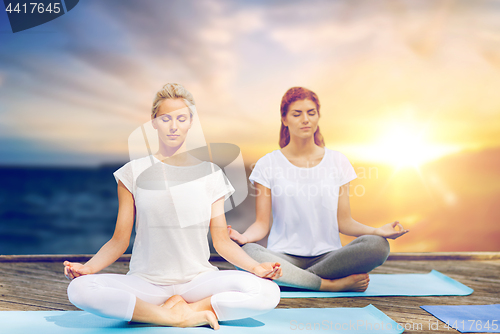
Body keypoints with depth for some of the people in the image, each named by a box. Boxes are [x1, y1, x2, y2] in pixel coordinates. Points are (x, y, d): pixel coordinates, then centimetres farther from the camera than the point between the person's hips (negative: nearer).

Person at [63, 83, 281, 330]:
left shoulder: (210, 173, 7)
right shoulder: (134, 172, 5)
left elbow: (222, 241, 5)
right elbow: (119, 240, 4)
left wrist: (254, 266, -12)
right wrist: (88, 267, -15)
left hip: (198, 280, 0)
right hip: (145, 282, 0)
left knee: (268, 292, -26)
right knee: (79, 289, -29)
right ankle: (183, 316, -19)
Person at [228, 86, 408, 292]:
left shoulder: (337, 161, 10)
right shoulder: (267, 165, 4)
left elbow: (344, 221, 7)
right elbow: (262, 223, 0)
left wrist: (378, 231, -11)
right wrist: (244, 237, -22)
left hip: (328, 256, 2)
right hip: (284, 257, -1)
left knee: (377, 245, -27)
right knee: (245, 252, -34)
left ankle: (291, 279, -20)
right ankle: (335, 284, -23)